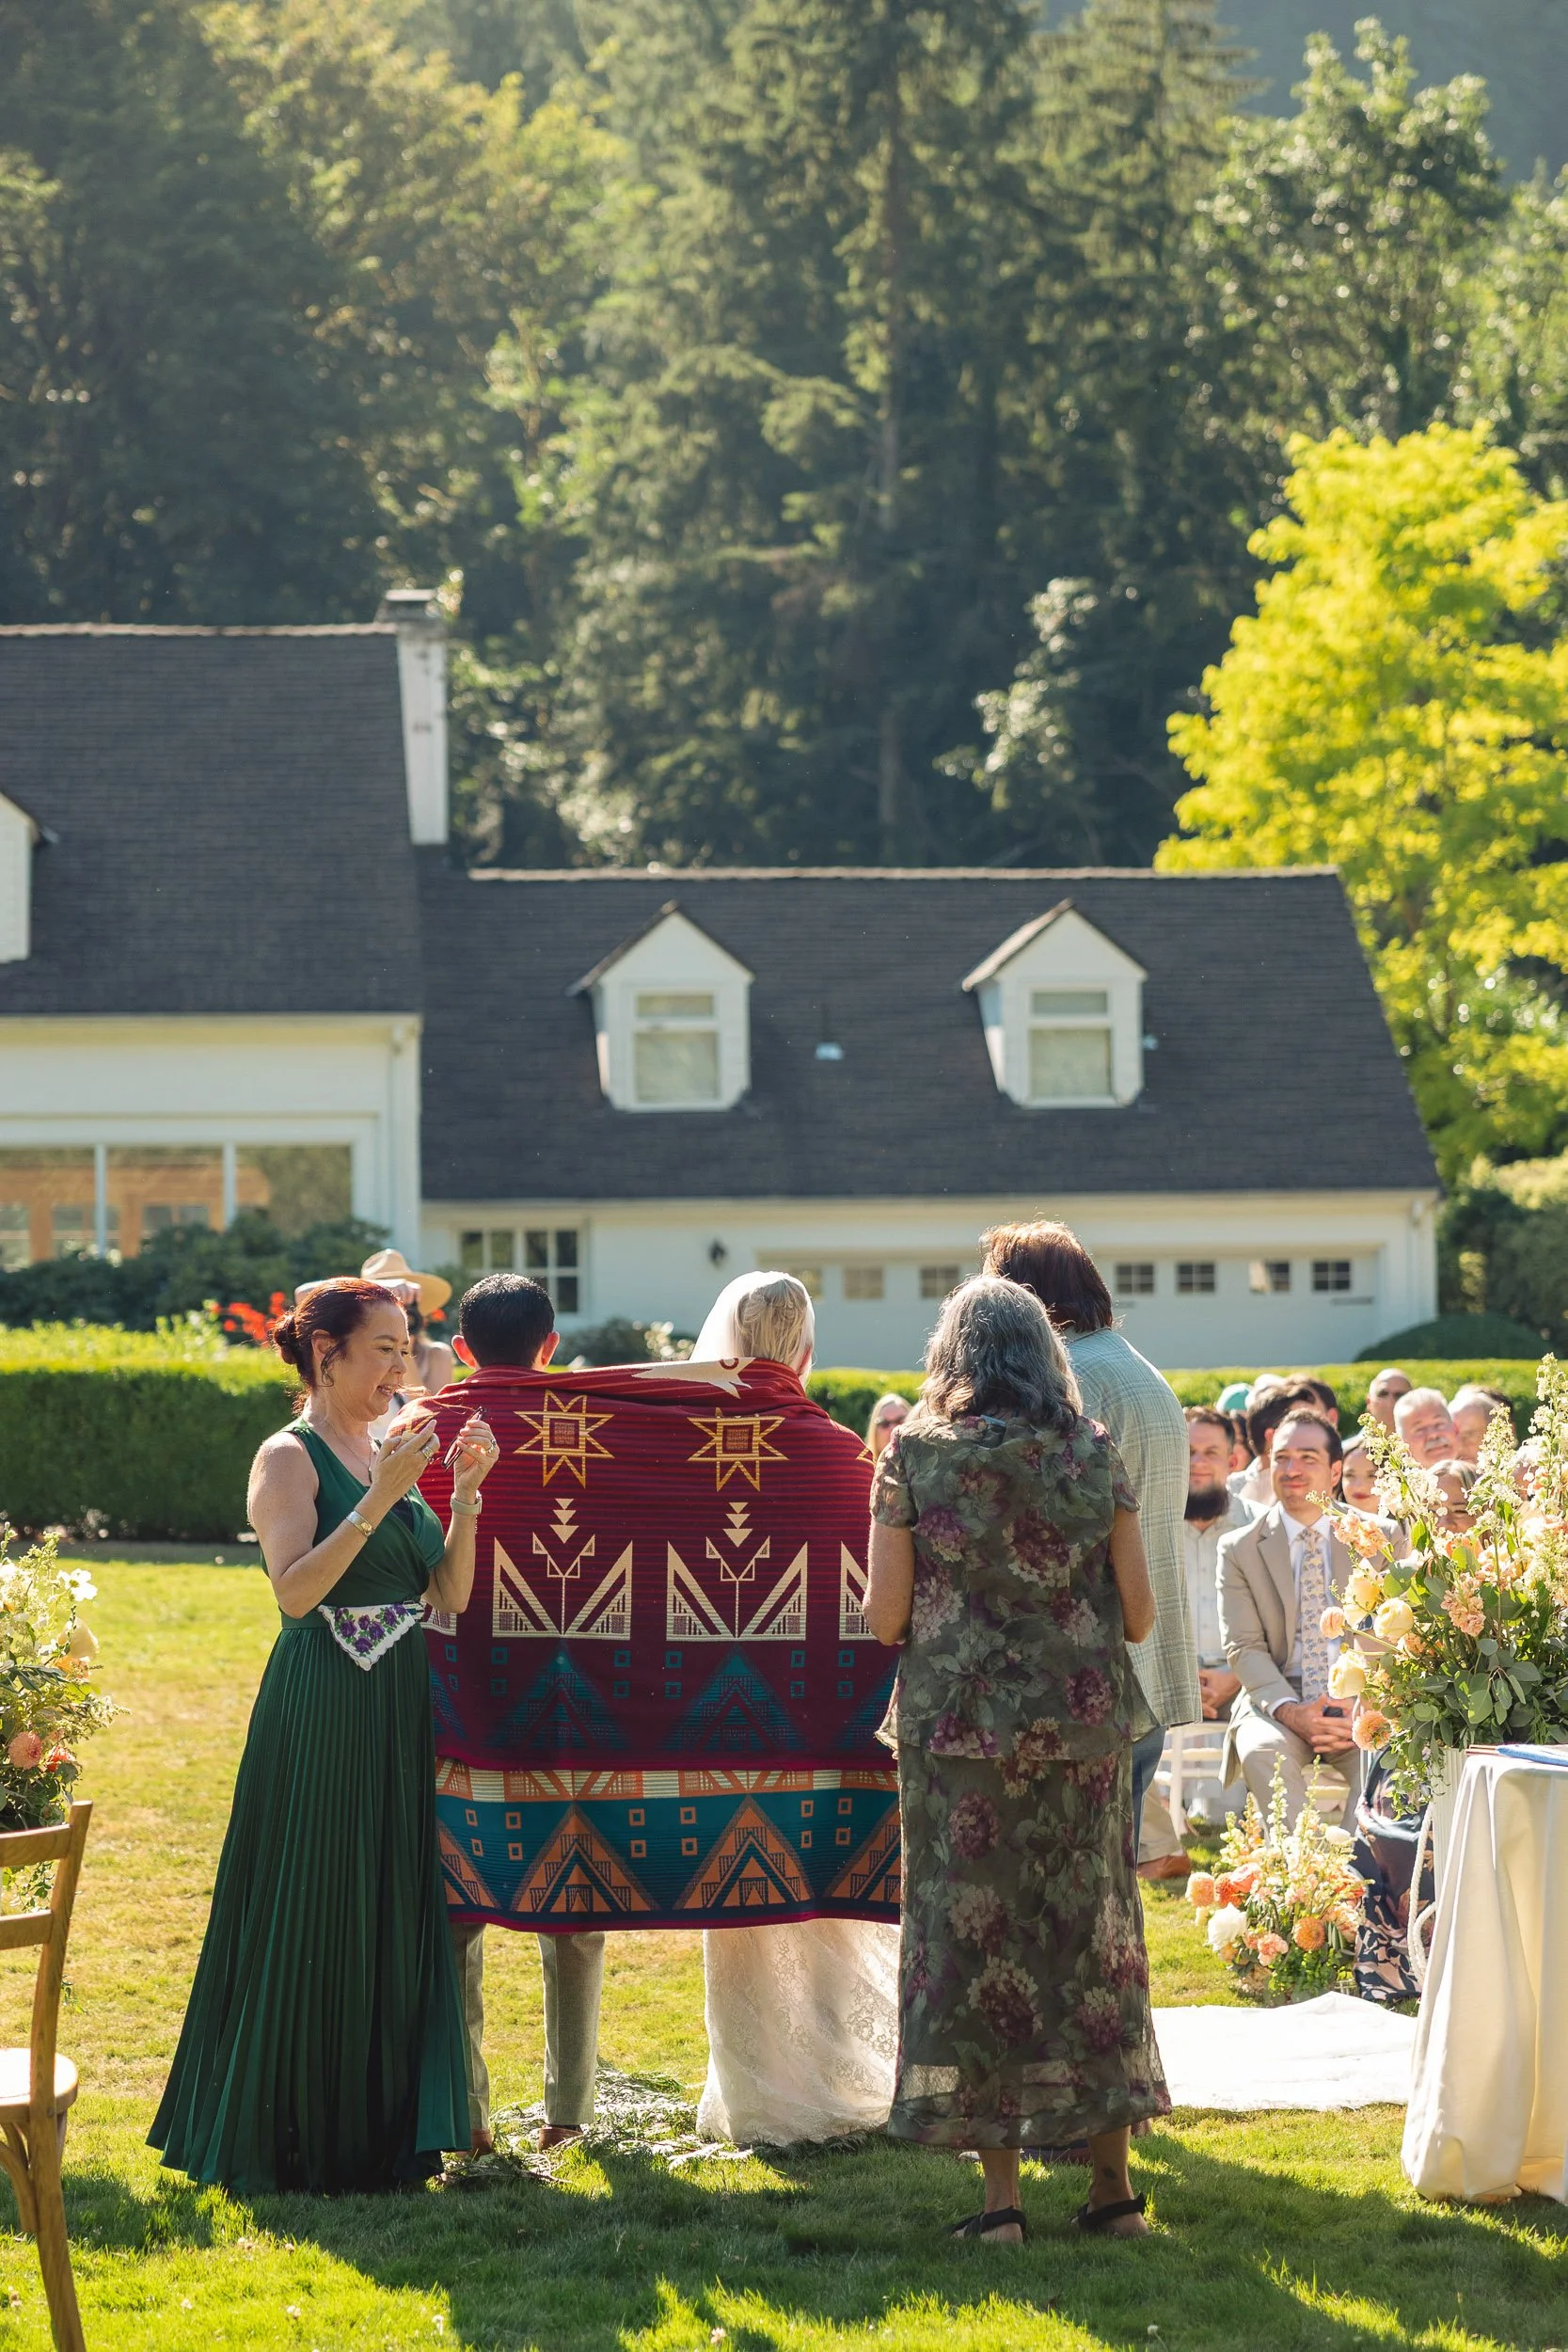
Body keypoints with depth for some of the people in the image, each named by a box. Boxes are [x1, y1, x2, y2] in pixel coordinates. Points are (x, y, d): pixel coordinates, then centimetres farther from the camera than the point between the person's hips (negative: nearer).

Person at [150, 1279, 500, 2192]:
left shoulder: (392, 1457, 14)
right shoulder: (291, 1458, -7)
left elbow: (451, 1594, 9)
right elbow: (296, 1589, -21)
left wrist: (466, 1494, -4)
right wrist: (380, 1499, -24)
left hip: (399, 1711, 7)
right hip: (319, 1713, -7)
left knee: (396, 1918, 9)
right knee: (309, 1922, -3)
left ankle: (376, 2131, 17)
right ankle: (284, 2139, 5)